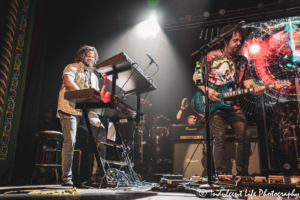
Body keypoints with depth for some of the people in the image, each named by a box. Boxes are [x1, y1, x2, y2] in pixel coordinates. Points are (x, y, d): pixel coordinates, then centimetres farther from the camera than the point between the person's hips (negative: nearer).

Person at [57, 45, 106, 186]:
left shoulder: (94, 77, 25)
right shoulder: (72, 68, 6)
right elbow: (68, 81, -16)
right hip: (70, 109, -5)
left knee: (103, 132, -12)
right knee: (69, 142, -10)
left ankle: (98, 170, -6)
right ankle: (66, 178, 0)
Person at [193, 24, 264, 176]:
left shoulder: (242, 61, 14)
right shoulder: (211, 56, 1)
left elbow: (247, 80, 10)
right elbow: (196, 76, 1)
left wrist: (254, 88, -13)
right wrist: (206, 90, -13)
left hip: (233, 105, 5)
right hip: (214, 103, -4)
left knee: (245, 136, -4)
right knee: (220, 138, -11)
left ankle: (242, 172, 12)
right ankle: (221, 174, 1)